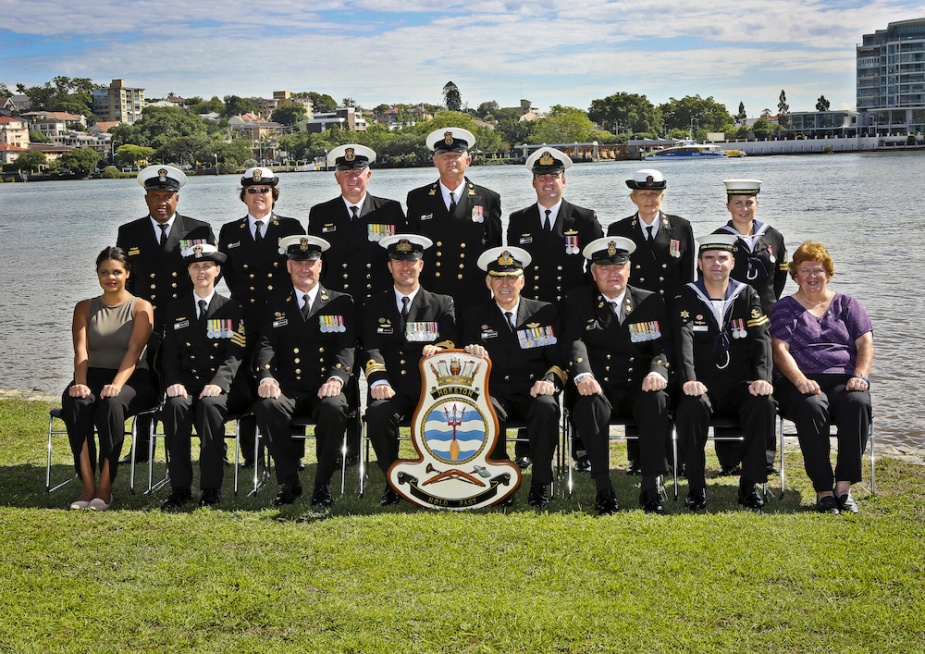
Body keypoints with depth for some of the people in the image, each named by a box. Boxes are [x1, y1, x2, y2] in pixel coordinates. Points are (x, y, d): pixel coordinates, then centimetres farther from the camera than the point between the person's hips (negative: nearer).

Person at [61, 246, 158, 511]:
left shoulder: (141, 308, 6)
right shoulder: (85, 308, 15)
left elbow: (134, 351, -10)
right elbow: (80, 350, 0)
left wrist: (117, 384, -27)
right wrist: (80, 382, -21)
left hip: (132, 379, -2)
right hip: (94, 376, 3)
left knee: (112, 403, -37)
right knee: (74, 402, -33)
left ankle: (105, 487, -31)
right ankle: (88, 485, -32)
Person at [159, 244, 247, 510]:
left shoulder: (232, 309, 9)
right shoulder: (175, 309, 17)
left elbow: (234, 354, -2)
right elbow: (170, 354, 9)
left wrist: (218, 383, -20)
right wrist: (173, 383, -11)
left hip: (217, 386, -2)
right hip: (185, 383, 2)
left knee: (210, 405, -36)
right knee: (176, 406, -32)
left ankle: (211, 488, -28)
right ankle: (180, 487, -26)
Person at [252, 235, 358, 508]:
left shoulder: (341, 304, 12)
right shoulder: (276, 308, 17)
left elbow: (346, 347, -1)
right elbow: (266, 347, 3)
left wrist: (336, 378, -22)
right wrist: (266, 378, -20)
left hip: (325, 389, -1)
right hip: (289, 388, 1)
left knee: (335, 408, -36)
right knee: (266, 406, -32)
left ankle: (323, 483, -16)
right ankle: (289, 482, -15)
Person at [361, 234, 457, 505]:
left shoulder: (442, 304, 17)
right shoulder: (376, 305, 16)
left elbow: (452, 342, 5)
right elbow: (372, 348, 3)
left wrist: (439, 348, -21)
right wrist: (378, 381, -16)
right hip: (393, 389, 1)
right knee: (377, 413, -33)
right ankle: (393, 482, -15)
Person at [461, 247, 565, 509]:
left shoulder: (545, 312, 12)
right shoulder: (475, 317, 13)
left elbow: (559, 357, 6)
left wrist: (550, 380, -16)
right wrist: (471, 354, -15)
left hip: (534, 392, 0)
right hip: (496, 393, 0)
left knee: (547, 407, -35)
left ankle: (540, 485, -22)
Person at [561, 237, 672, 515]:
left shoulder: (651, 302, 13)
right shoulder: (577, 302, 8)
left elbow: (663, 344, 1)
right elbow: (574, 342, -8)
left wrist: (657, 372, -22)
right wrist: (582, 375, -29)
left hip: (638, 389, 1)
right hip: (597, 389, -1)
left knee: (656, 400, -32)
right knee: (590, 404, -35)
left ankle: (650, 487, -28)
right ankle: (603, 488, -28)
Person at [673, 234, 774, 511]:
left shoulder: (747, 296, 10)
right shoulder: (686, 299, 4)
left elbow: (761, 340, -1)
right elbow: (683, 341, -13)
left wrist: (762, 378, -21)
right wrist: (689, 380, -31)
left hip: (740, 385, 2)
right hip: (702, 386, -2)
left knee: (764, 404, -30)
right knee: (692, 407, -35)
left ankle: (749, 485, -15)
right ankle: (696, 487, -18)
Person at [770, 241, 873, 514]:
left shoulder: (847, 305, 21)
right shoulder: (785, 309, 15)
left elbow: (865, 343, 10)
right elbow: (779, 349, 0)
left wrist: (860, 376, -10)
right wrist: (801, 381, -18)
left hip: (844, 381, 2)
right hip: (801, 383, -2)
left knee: (857, 404, -34)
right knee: (812, 407, -37)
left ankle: (844, 487, -31)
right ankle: (823, 490, -33)